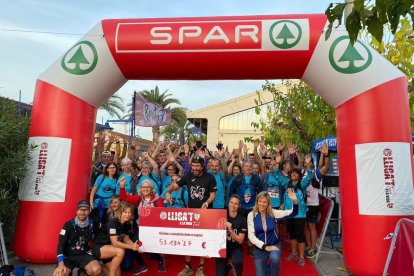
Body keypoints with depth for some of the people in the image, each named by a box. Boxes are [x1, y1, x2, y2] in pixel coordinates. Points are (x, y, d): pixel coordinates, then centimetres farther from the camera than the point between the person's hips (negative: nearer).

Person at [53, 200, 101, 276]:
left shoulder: (91, 225, -2)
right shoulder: (68, 225, -8)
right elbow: (61, 245, -10)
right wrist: (61, 264, -20)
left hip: (83, 255, 1)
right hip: (68, 256, -1)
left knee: (96, 270, -28)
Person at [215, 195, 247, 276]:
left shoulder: (242, 220, -8)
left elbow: (240, 240, -9)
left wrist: (230, 230, -24)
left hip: (235, 248, -1)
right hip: (222, 247, 1)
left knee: (238, 262, -32)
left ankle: (233, 266, 2)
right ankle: (226, 267, 23)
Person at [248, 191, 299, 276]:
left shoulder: (273, 213, -7)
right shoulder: (251, 215, -9)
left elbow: (292, 213, -14)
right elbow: (251, 235, -12)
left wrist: (295, 201, -34)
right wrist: (265, 247, -20)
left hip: (274, 245, 0)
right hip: (259, 248, 0)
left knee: (274, 258, -33)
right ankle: (266, 268, 34)